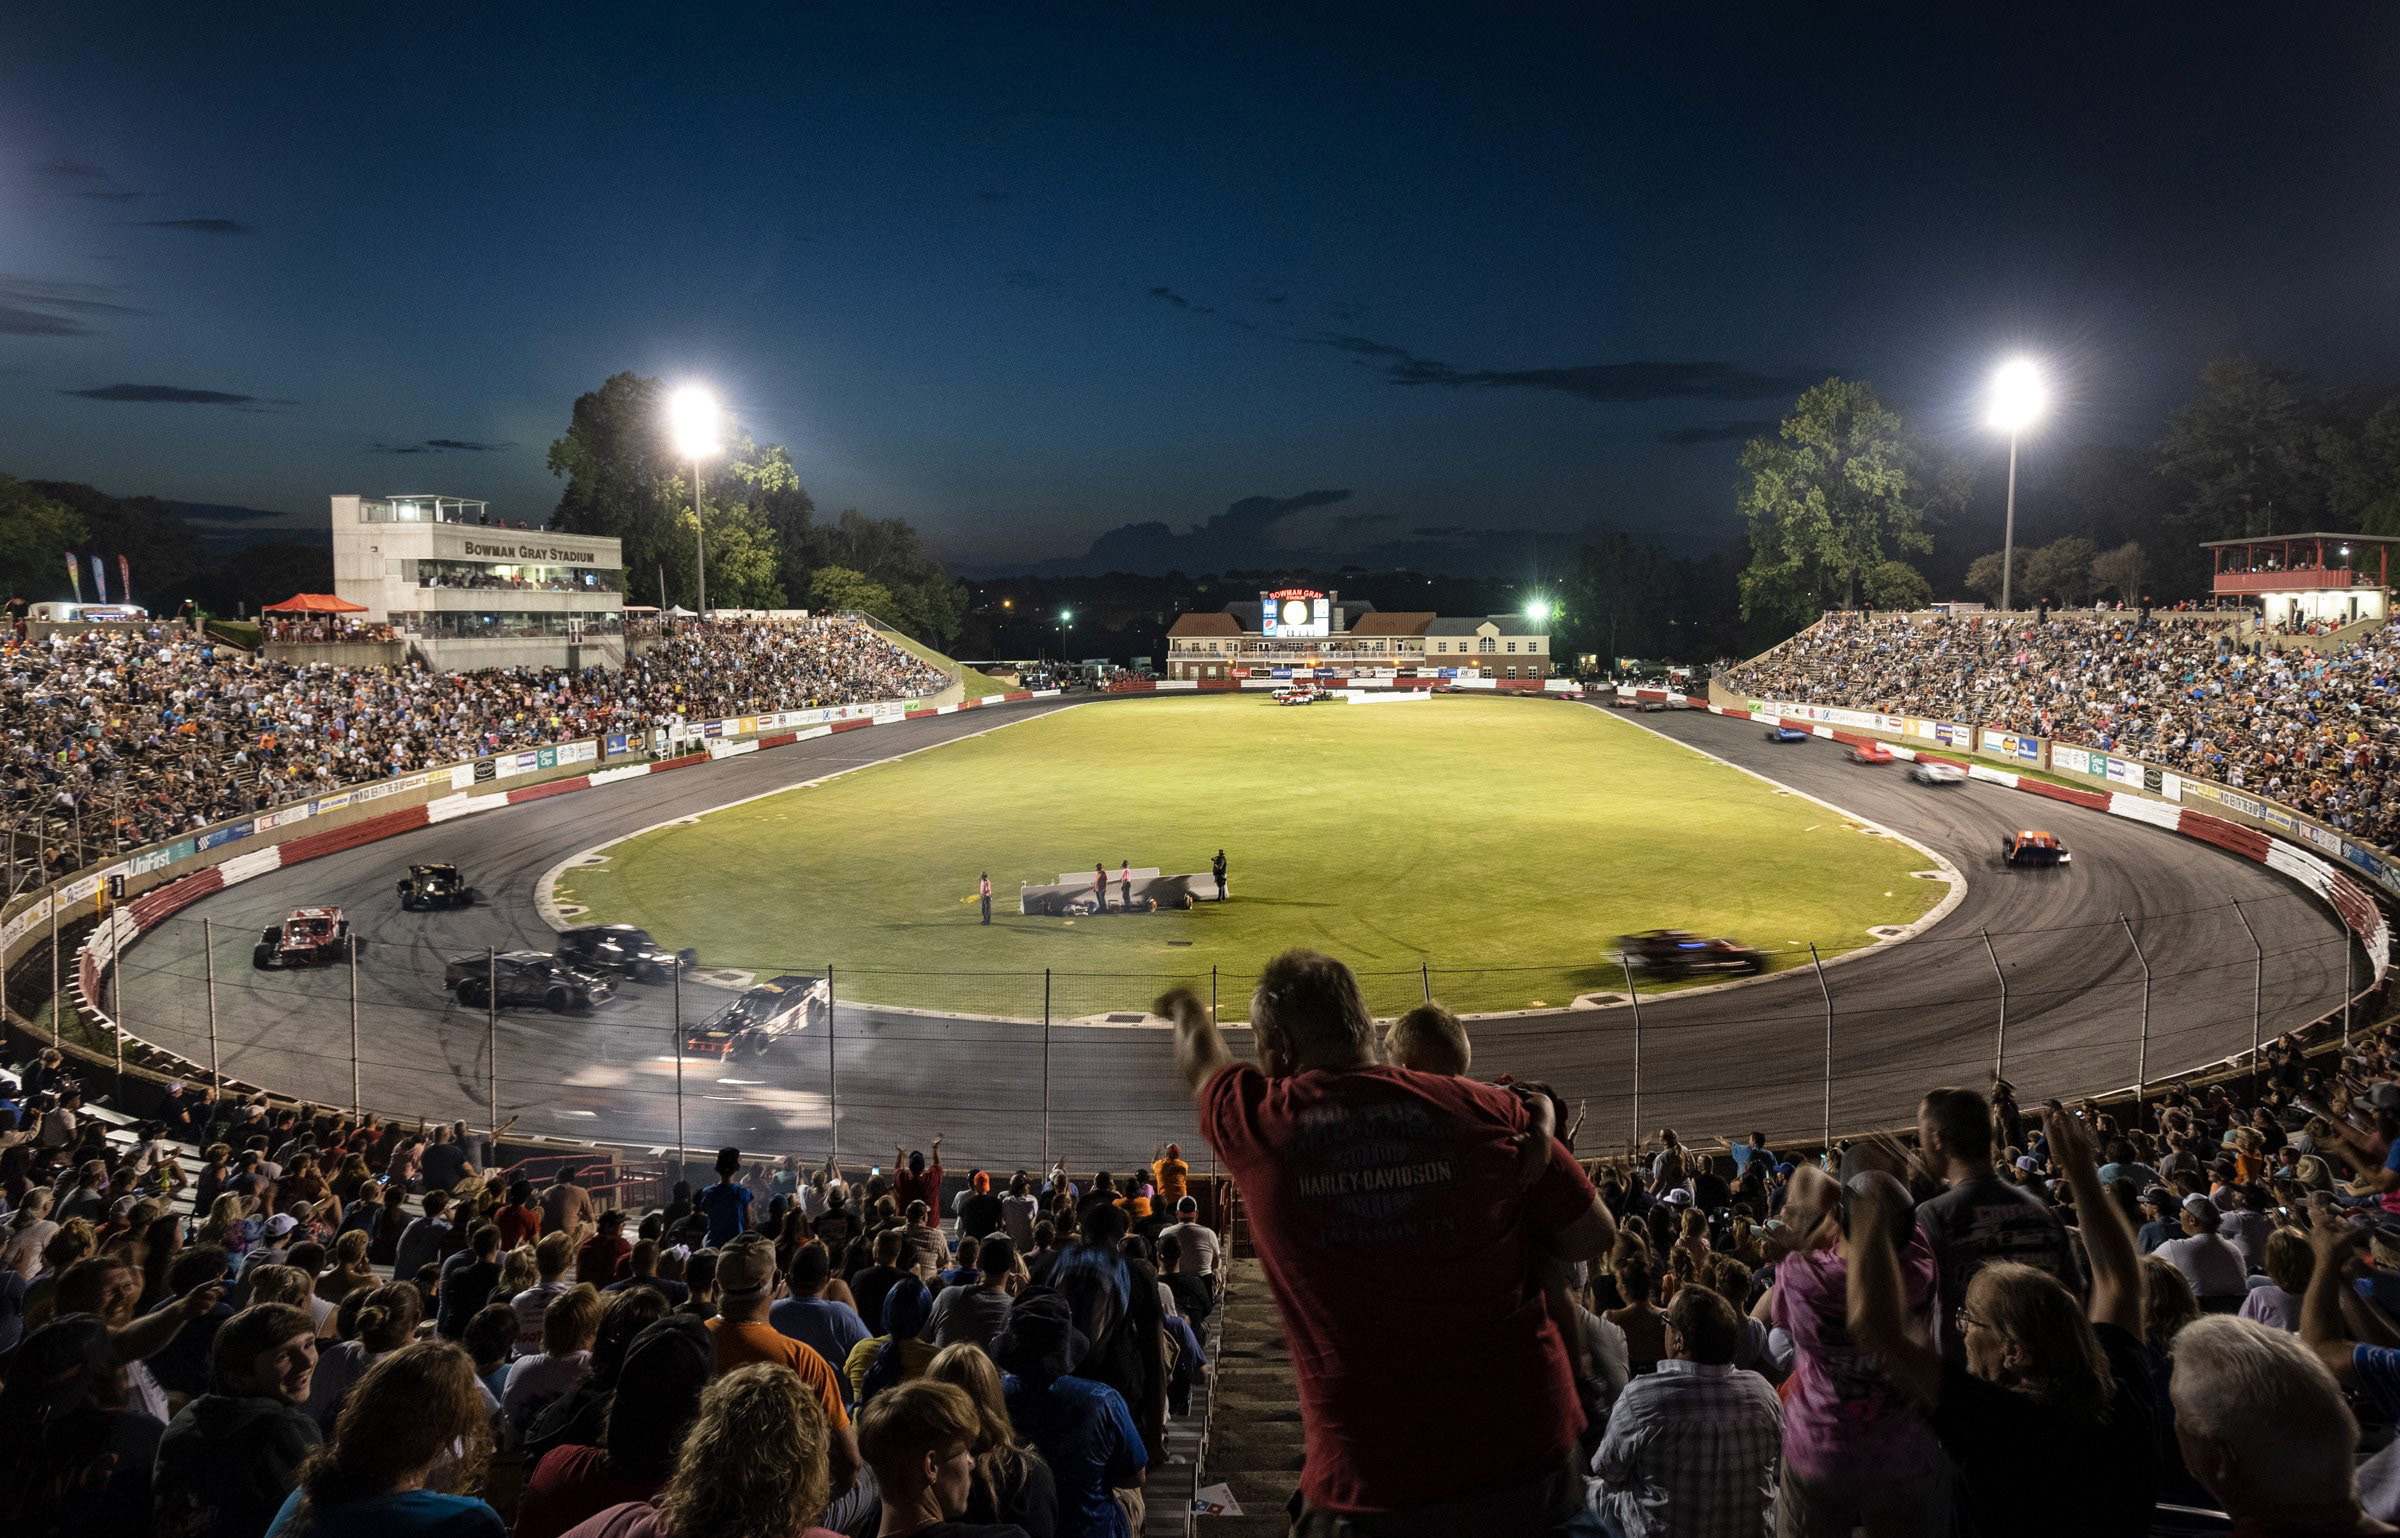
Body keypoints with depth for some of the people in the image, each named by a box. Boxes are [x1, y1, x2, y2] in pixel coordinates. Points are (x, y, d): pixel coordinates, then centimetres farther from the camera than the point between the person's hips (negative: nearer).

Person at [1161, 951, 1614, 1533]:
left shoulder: (1257, 1122, -5)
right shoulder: (1487, 1110, -6)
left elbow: (1202, 1058, 19)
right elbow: (1593, 1235, 4)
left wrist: (1186, 1009, 42)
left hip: (1374, 1481, -2)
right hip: (1527, 1453, 2)